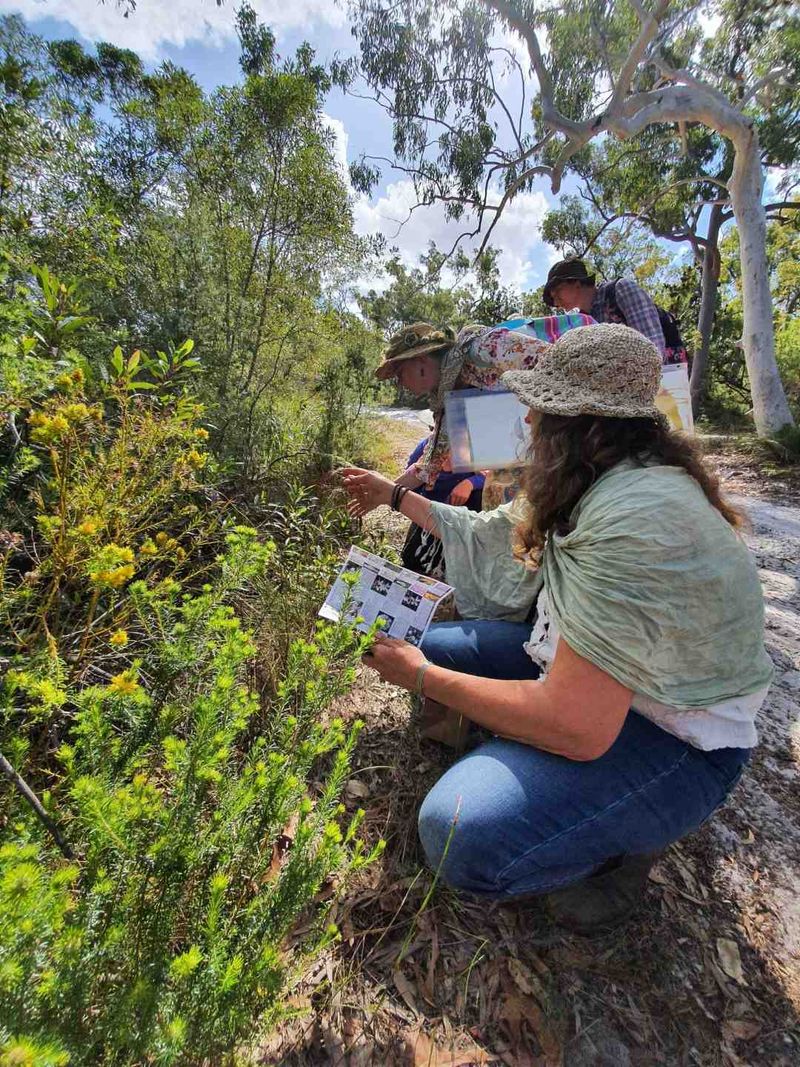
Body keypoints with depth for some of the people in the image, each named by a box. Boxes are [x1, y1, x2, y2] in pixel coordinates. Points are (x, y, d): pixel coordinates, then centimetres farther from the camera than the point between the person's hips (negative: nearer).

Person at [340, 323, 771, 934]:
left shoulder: (636, 520, -33)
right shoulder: (602, 484, -1)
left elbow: (576, 726, -34)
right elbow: (487, 535, 8)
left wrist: (420, 677, -22)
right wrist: (393, 495, 15)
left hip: (673, 741, -8)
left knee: (462, 836, -29)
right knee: (436, 643, 4)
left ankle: (624, 838, 1)